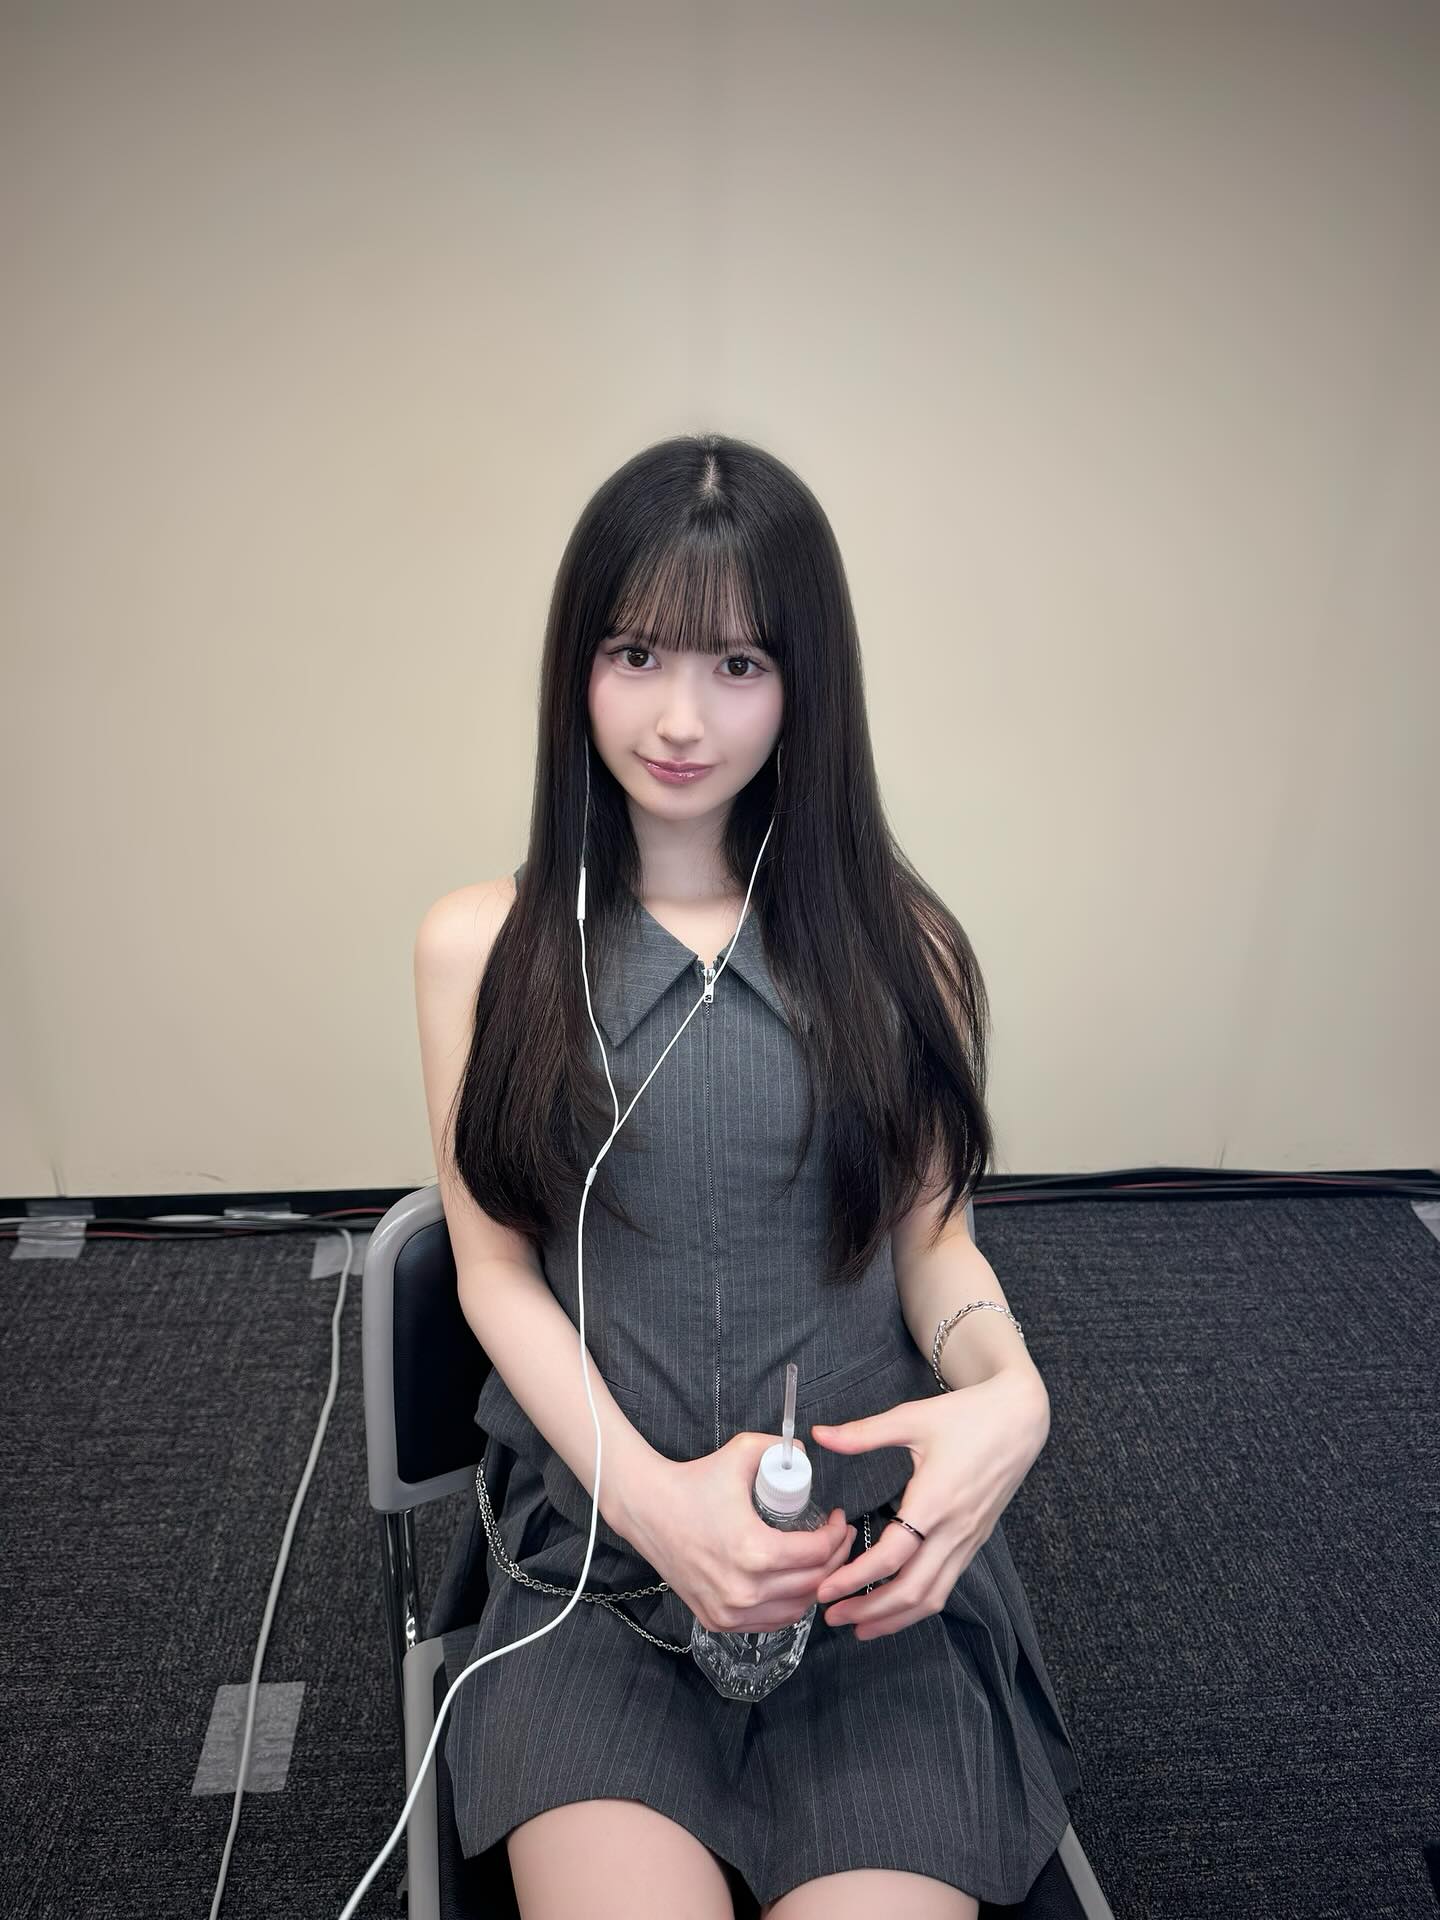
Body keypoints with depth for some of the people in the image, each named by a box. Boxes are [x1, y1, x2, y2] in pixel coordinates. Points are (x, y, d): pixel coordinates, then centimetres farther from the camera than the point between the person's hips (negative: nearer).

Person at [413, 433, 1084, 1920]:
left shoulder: (896, 943, 0)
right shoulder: (481, 947, -1)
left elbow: (929, 1231, 5)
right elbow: (497, 1269, 0)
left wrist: (1009, 1391, -16)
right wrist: (647, 1494, -13)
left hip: (871, 1547, 1)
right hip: (589, 1526, 0)